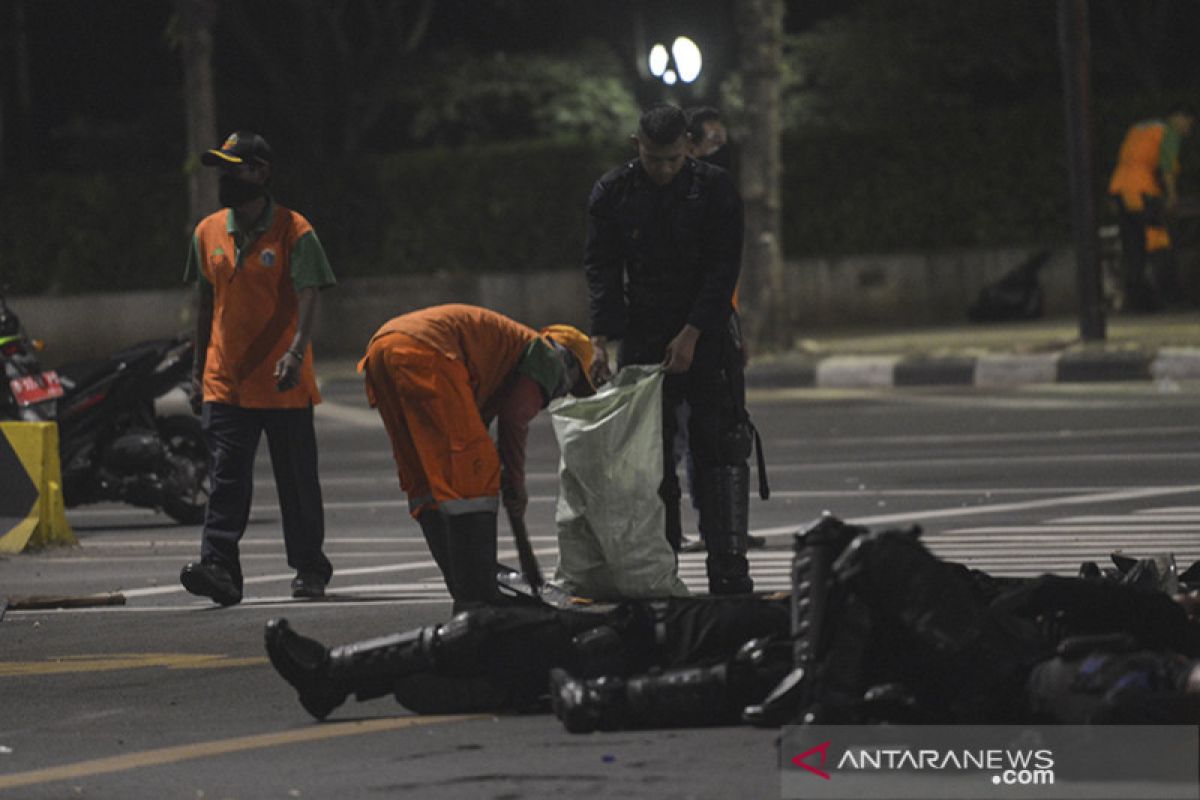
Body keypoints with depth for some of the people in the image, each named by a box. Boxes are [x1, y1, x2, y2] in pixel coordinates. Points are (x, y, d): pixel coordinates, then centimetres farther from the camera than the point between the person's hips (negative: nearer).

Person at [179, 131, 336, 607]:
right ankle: (219, 567, -19)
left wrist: (296, 352, -32)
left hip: (283, 384, -3)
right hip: (225, 382, 3)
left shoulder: (293, 232, -6)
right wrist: (198, 373, 15)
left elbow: (308, 298, -14)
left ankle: (309, 568, 20)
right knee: (227, 476, -10)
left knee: (297, 479, 6)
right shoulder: (208, 233, 9)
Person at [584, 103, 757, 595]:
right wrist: (600, 340, -17)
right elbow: (602, 268, -4)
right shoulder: (612, 193, 0)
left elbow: (723, 269, -8)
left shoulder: (714, 189, -4)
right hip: (642, 336, 1)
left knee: (720, 449, -6)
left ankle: (729, 570, -6)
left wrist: (691, 335, -17)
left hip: (707, 335, -1)